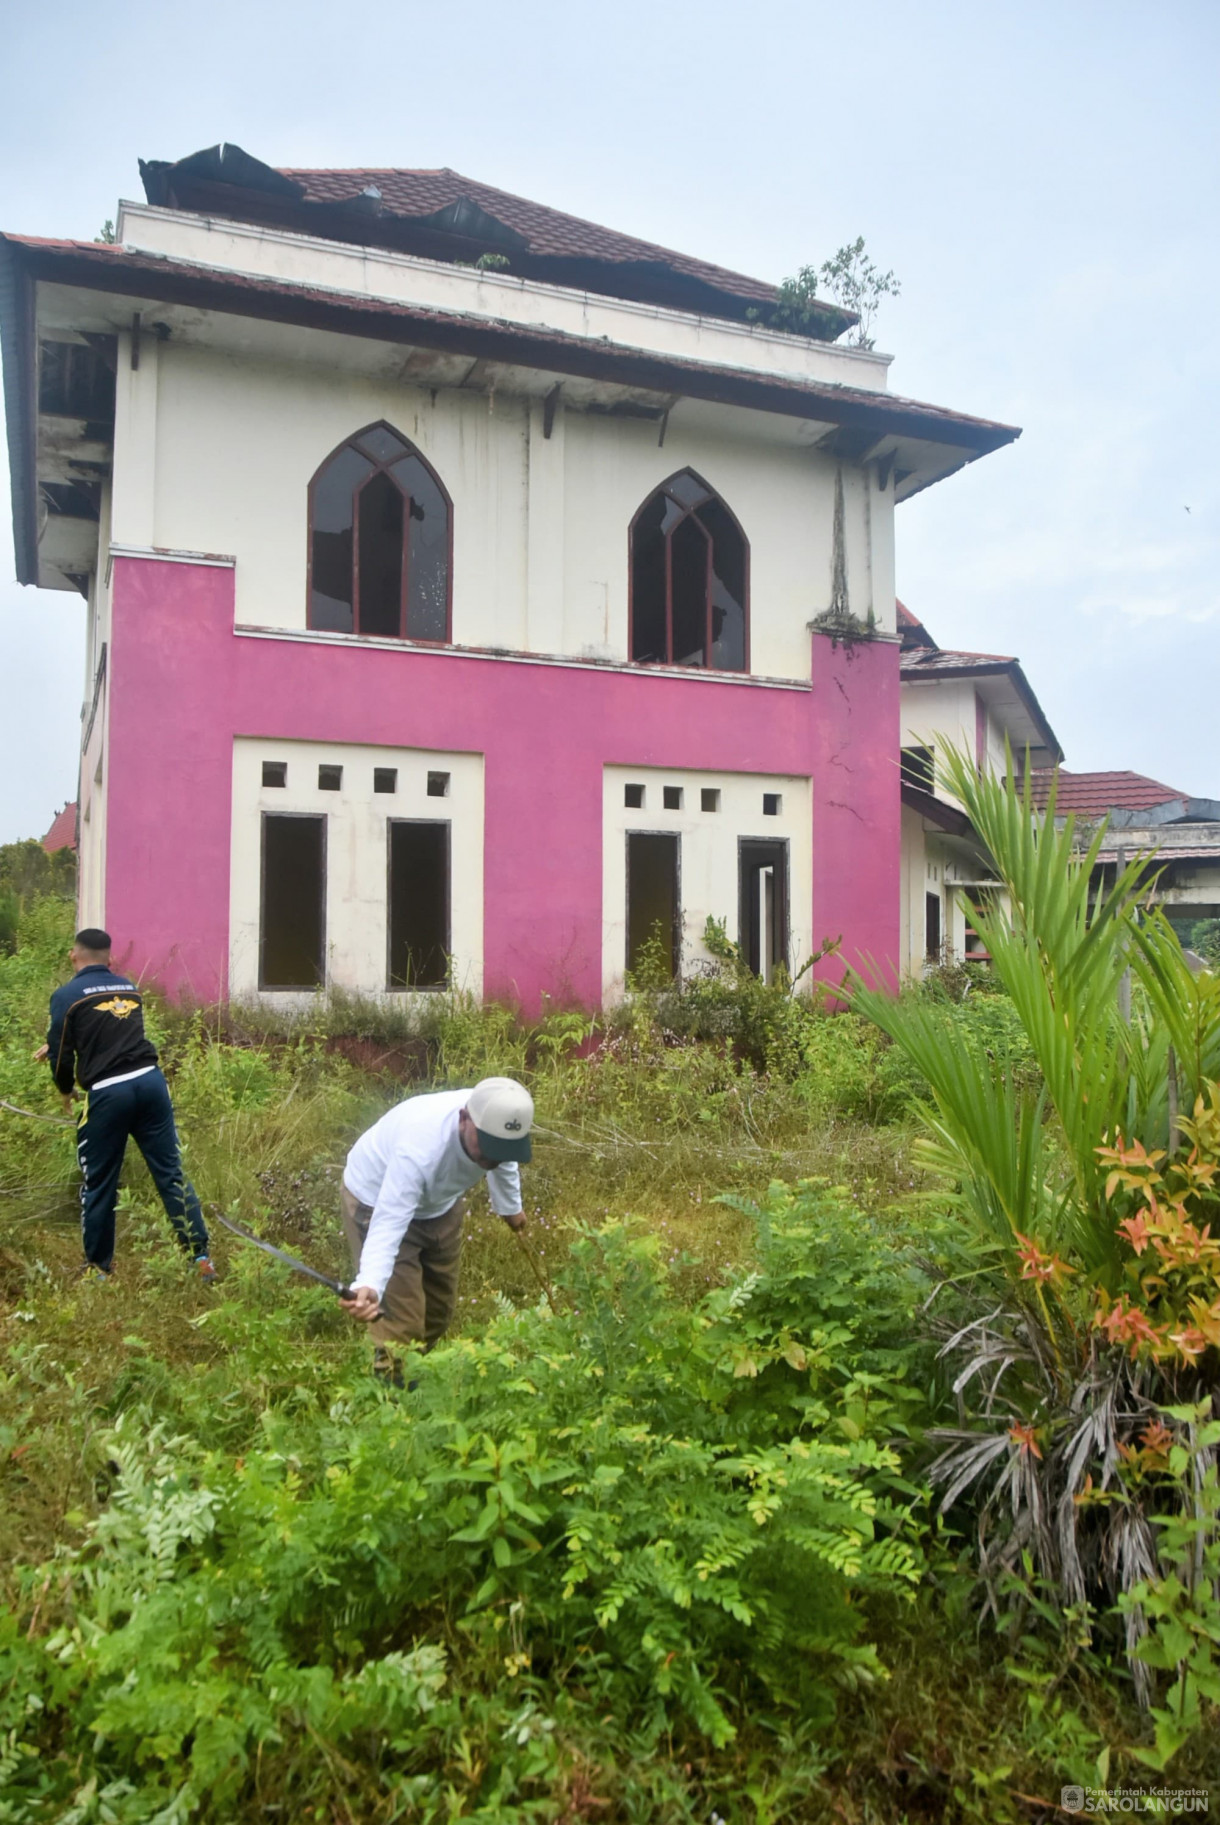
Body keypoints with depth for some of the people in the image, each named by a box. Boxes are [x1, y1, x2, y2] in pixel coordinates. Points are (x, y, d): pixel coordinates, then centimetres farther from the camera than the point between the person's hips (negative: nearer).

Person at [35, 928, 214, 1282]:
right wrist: (55, 1045, 43)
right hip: (150, 1081, 4)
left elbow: (61, 1054, 3)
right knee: (171, 1173, 8)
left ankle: (98, 1266, 24)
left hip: (107, 1093, -4)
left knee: (98, 1183, 12)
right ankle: (201, 1258, 6)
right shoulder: (130, 989, 18)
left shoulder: (67, 996, 0)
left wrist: (65, 1092, 24)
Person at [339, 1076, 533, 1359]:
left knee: (439, 1308, 19)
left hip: (439, 1201, 7)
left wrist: (511, 1206, 17)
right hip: (377, 1200, -6)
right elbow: (388, 1225, -49)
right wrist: (369, 1286, -66)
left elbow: (504, 1163, 0)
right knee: (402, 1323, -12)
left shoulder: (495, 1124, -25)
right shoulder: (418, 1150, -45)